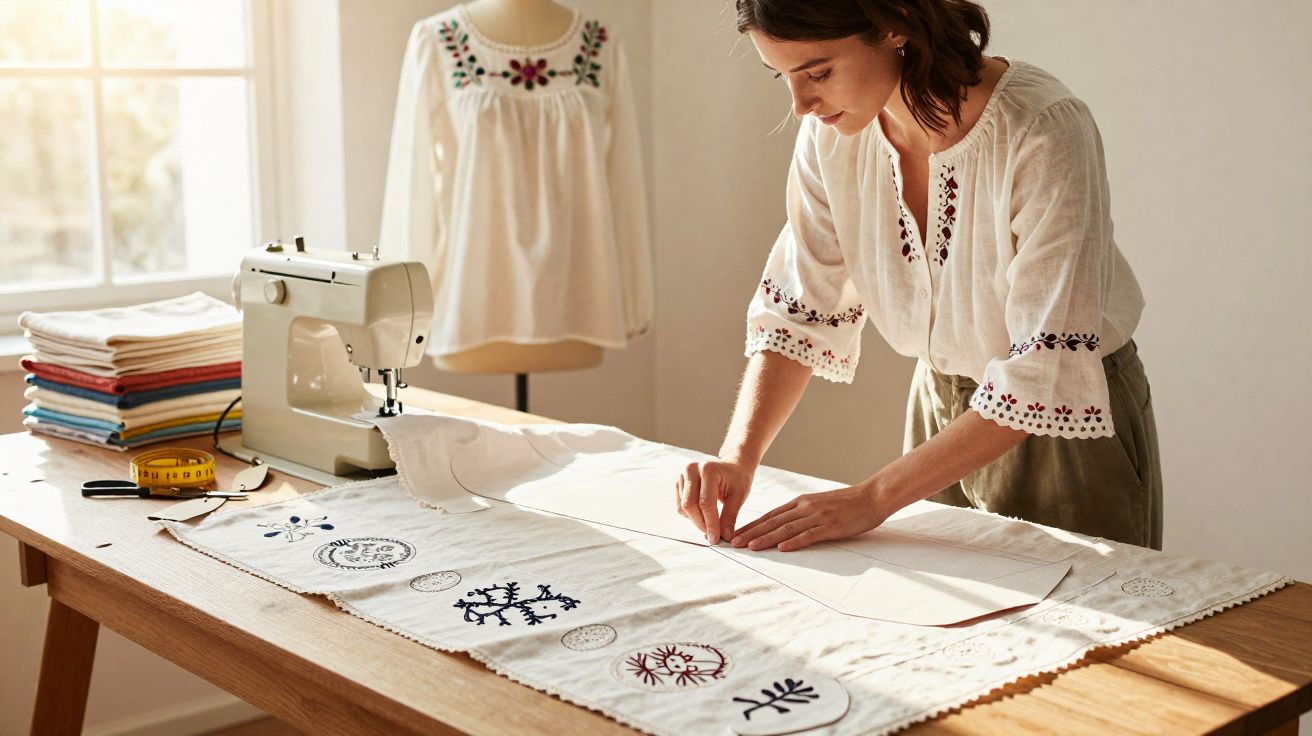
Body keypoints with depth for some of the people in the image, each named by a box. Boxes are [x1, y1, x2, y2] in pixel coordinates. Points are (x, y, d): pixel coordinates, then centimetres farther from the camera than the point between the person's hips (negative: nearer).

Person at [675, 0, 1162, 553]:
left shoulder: (1043, 134, -30)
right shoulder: (830, 133, -12)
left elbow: (1042, 381, -30)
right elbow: (799, 312, -7)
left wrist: (873, 498, -28)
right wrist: (737, 457, -21)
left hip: (1073, 427, -4)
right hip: (941, 410, 5)